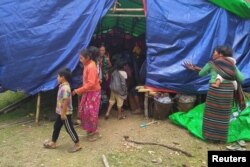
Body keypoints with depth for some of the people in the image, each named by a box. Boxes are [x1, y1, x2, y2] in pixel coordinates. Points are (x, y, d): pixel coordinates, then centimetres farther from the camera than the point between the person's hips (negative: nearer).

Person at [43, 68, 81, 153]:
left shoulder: (65, 88, -25)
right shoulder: (62, 86, 8)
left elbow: (66, 101, -27)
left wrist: (63, 113, -23)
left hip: (65, 113, -10)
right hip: (60, 112, 10)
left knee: (69, 128, 0)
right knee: (56, 126, 19)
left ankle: (77, 145, 13)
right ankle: (53, 143, 34)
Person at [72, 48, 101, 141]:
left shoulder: (91, 67, -23)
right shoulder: (87, 65, 7)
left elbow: (91, 84, -27)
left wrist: (78, 91, -26)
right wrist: (81, 91, 15)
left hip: (93, 92, -9)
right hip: (87, 92, 9)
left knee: (91, 112, -2)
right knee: (83, 110, 13)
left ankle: (94, 132, 15)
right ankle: (90, 130, 27)